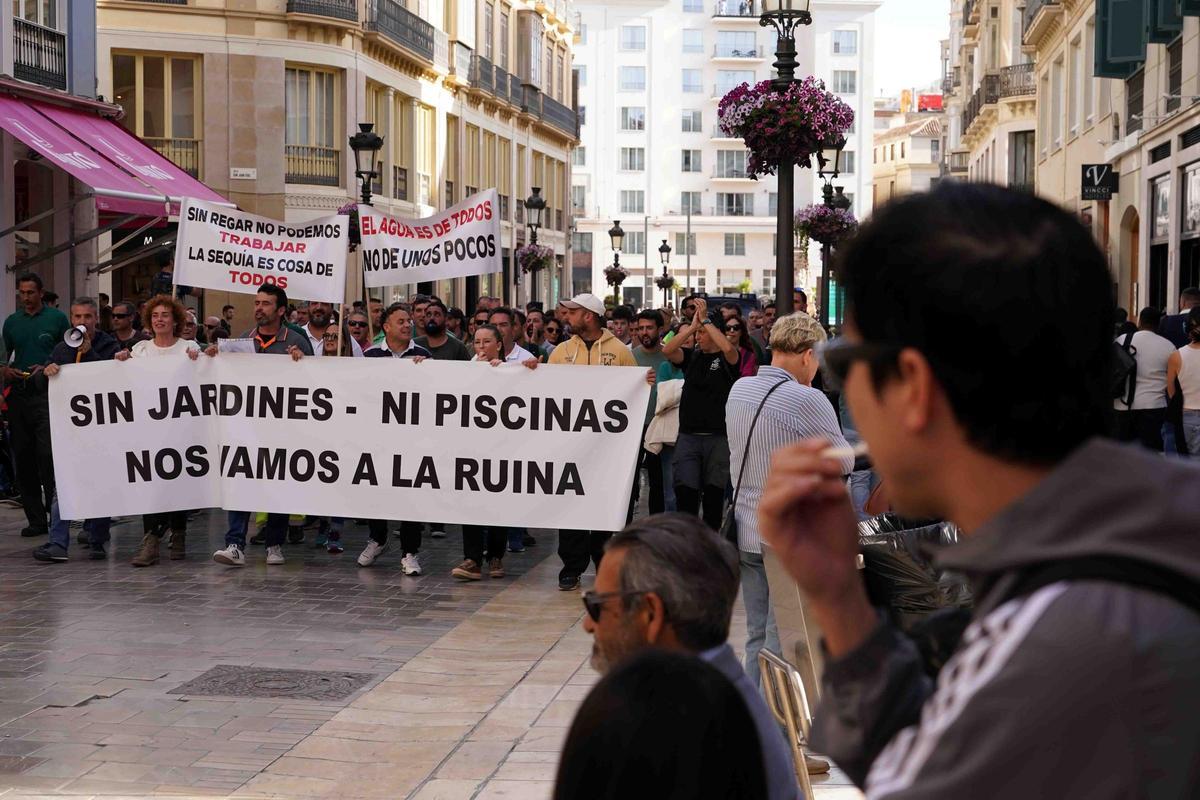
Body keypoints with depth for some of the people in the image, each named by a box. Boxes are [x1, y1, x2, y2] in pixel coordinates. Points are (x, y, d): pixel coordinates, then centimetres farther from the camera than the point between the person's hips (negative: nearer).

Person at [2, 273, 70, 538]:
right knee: (23, 456, 4)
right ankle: (35, 518, 10)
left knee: (47, 454, -14)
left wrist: (47, 368, -12)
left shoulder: (57, 318, 3)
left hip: (47, 393, -5)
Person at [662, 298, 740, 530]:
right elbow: (667, 350, -6)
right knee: (685, 493, -7)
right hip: (688, 435, 2)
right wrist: (692, 326, -9)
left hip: (718, 437, -2)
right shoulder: (691, 356, 11)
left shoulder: (726, 359, 0)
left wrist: (705, 320, -15)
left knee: (713, 494, 7)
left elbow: (729, 348, -23)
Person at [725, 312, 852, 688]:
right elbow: (844, 461, -8)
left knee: (757, 637, 17)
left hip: (747, 534, 7)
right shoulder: (807, 400, -19)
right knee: (781, 645, 0)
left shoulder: (739, 390, 4)